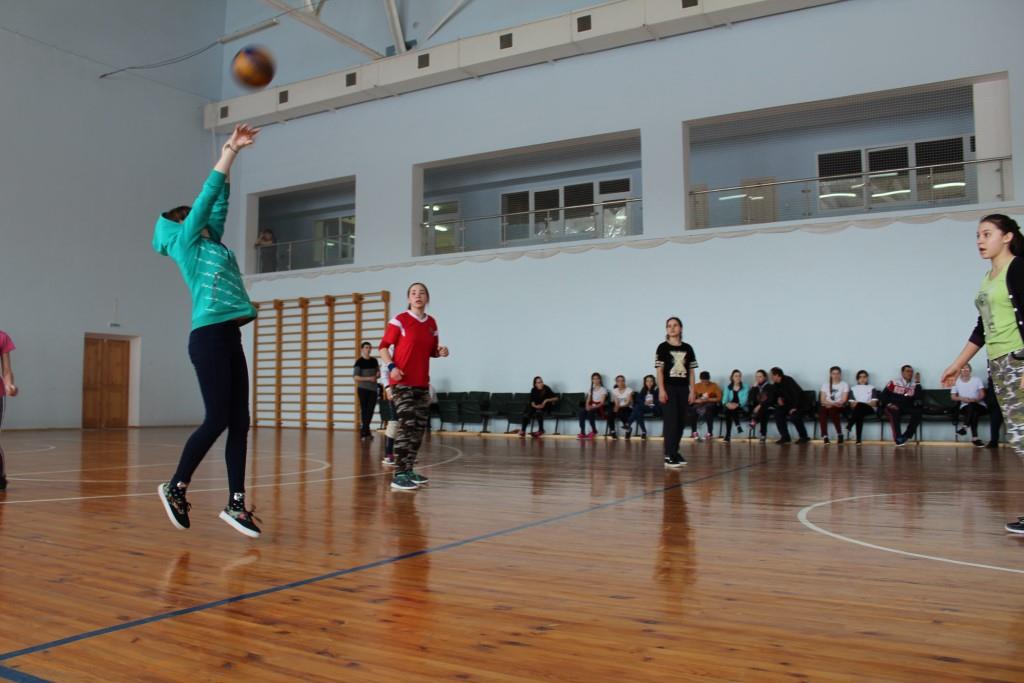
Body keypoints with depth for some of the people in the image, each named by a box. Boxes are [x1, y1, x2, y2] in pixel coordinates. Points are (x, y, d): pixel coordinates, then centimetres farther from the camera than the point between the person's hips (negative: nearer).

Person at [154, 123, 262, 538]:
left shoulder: (210, 243, 22)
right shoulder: (185, 243, 2)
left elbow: (219, 202, 24)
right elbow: (207, 195, 1)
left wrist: (234, 153, 23)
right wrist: (228, 152, 6)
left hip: (229, 337, 8)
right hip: (209, 337, -8)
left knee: (239, 422, 3)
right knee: (217, 421, -6)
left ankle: (236, 503, 6)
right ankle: (175, 487, 12)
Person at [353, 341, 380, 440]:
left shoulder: (374, 361, 9)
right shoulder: (359, 362, -5)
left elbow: (378, 373, 19)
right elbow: (355, 377, -11)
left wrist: (378, 374, -6)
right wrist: (368, 378, -20)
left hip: (373, 389, 5)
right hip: (363, 389, -5)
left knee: (370, 410, 0)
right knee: (364, 410, -1)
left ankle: (364, 431, 8)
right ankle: (366, 431, 4)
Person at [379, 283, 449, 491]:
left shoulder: (431, 323, 10)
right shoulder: (400, 320, -7)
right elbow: (383, 346, -4)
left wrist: (440, 352, -2)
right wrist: (391, 367, -19)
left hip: (422, 383, 7)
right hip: (402, 382, -7)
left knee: (419, 427, 10)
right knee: (406, 425, -14)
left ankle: (409, 470, 22)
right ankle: (399, 476, -13)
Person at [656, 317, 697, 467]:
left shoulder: (687, 348, 9)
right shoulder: (663, 347, -1)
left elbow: (691, 371, 10)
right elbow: (659, 370, -5)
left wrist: (692, 391, 5)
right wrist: (661, 390, -12)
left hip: (683, 389, 4)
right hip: (669, 388, -4)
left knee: (681, 422, 8)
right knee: (671, 422, -8)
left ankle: (675, 452, 21)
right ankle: (669, 456, -7)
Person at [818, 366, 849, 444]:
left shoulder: (844, 385, 8)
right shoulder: (825, 385, 15)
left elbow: (843, 400, -3)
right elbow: (822, 400, 6)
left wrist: (833, 404, -18)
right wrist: (828, 403, -16)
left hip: (839, 407, -2)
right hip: (827, 406, 2)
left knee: (832, 410, -38)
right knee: (821, 409, -35)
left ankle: (839, 434, -24)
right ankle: (824, 436, -37)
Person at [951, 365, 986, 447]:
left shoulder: (977, 380, 8)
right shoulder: (956, 382, 8)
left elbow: (982, 395, 0)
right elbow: (953, 397, 7)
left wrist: (976, 399, -22)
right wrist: (962, 398, -14)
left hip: (979, 406, 0)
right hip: (965, 407, 0)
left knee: (972, 405, -39)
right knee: (973, 412, -37)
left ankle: (963, 427, -43)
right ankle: (974, 437, -44)